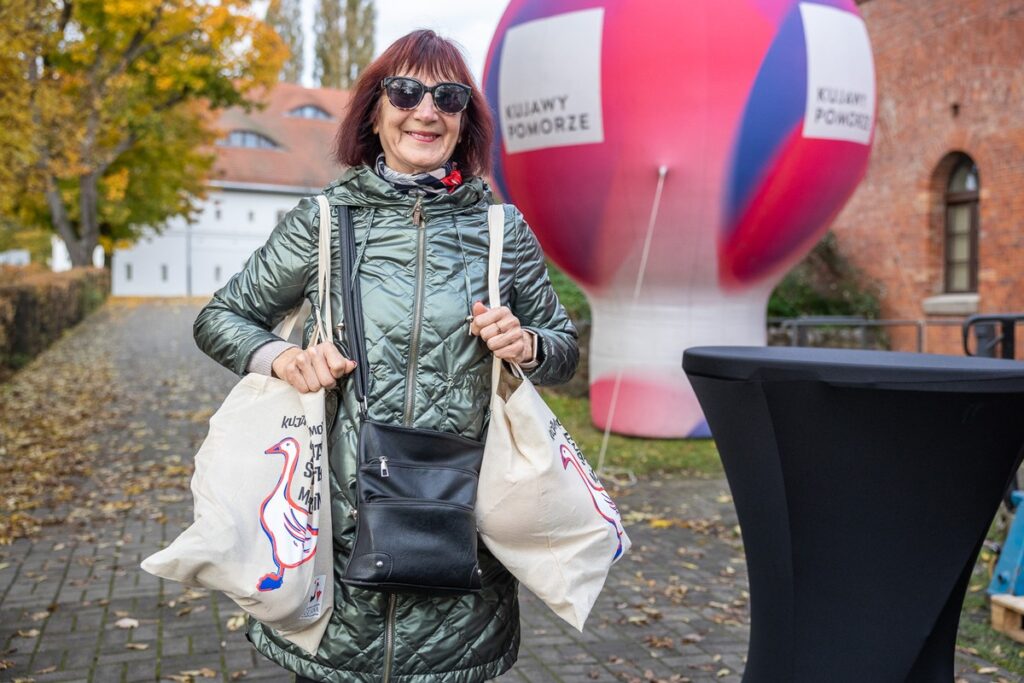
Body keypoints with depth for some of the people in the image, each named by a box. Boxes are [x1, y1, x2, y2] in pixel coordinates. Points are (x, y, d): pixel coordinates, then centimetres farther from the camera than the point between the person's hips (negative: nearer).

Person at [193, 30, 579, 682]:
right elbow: (220, 317, 9)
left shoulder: (504, 229, 3)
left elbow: (565, 348, 13)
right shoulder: (324, 219, 1)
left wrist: (527, 346, -9)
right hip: (341, 517, 0)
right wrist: (283, 358, -10)